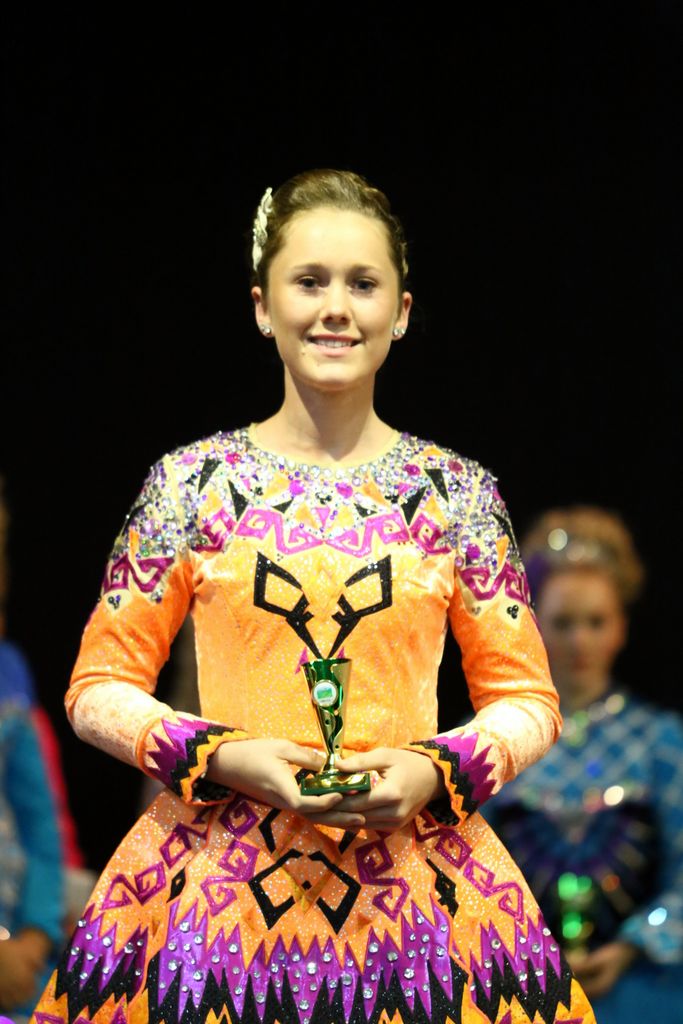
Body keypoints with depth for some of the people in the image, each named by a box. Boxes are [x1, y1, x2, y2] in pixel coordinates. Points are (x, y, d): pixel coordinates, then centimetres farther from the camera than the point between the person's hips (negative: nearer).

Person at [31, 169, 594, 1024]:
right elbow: (99, 689, 6)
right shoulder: (191, 482, 4)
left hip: (413, 880, 1)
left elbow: (526, 701, 10)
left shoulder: (455, 491, 6)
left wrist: (436, 771, -10)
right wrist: (225, 758, -11)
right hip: (219, 880, -1)